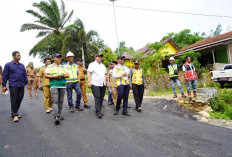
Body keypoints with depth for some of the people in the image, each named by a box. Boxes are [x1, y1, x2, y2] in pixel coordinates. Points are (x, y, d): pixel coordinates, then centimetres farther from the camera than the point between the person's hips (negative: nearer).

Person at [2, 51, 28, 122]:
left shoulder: (22, 65, 13)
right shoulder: (8, 65, 1)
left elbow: (25, 75, 15)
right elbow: (4, 75, 0)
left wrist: (26, 83, 10)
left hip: (21, 86, 4)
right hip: (13, 86, -4)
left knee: (19, 100, 8)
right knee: (14, 100, -1)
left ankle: (14, 113, 22)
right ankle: (15, 114, 10)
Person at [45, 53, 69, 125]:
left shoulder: (63, 67, 19)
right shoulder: (50, 66, 11)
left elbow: (67, 75, 10)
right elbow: (46, 75, 1)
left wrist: (61, 75, -9)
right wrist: (55, 76, -11)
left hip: (62, 86, 3)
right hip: (54, 86, -3)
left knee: (61, 101, 4)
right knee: (55, 101, -13)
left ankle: (59, 114, 15)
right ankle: (56, 116, -18)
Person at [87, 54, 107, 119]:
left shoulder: (103, 65, 22)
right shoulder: (92, 64, 3)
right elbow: (89, 73, -5)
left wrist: (105, 82, 14)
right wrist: (89, 82, -15)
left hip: (103, 84, 6)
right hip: (95, 84, -6)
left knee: (101, 98, 5)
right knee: (97, 98, -11)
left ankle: (99, 111, 15)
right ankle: (98, 112, -8)